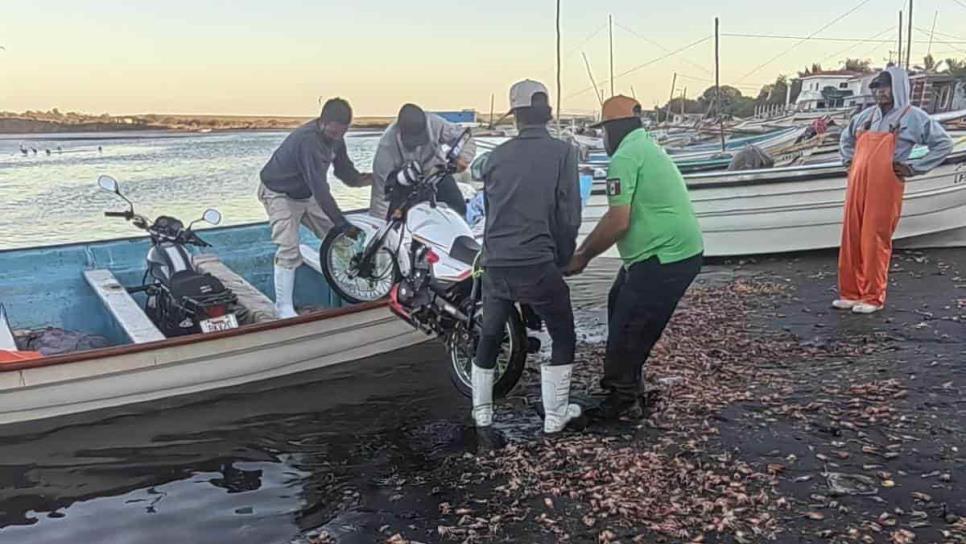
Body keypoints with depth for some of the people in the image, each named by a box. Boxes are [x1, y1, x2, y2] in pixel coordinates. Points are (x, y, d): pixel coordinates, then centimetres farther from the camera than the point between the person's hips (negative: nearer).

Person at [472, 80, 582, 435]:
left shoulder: (497, 156, 8)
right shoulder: (562, 152, -3)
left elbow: (489, 209, 13)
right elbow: (569, 215, -7)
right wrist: (563, 259, 7)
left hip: (495, 264, 4)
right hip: (538, 265, -4)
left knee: (489, 337, 21)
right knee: (563, 338, 15)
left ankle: (482, 412, 31)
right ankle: (554, 416, 20)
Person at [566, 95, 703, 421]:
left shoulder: (625, 157, -14)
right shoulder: (647, 148, 18)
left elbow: (618, 222, -21)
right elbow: (622, 214, 20)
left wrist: (583, 257, -9)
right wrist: (585, 248, 18)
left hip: (665, 257, -11)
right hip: (679, 250, 11)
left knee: (627, 329, -2)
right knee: (620, 306, 23)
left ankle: (623, 403, 11)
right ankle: (620, 383, 35)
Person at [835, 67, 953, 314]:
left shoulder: (913, 117, 1)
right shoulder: (866, 115, 15)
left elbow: (944, 143, 3)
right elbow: (846, 139, 31)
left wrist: (914, 168, -3)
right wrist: (850, 161, 15)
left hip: (885, 189, -5)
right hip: (857, 185, 5)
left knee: (876, 242, -3)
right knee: (851, 239, 5)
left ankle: (873, 297, 6)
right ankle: (850, 293, 14)